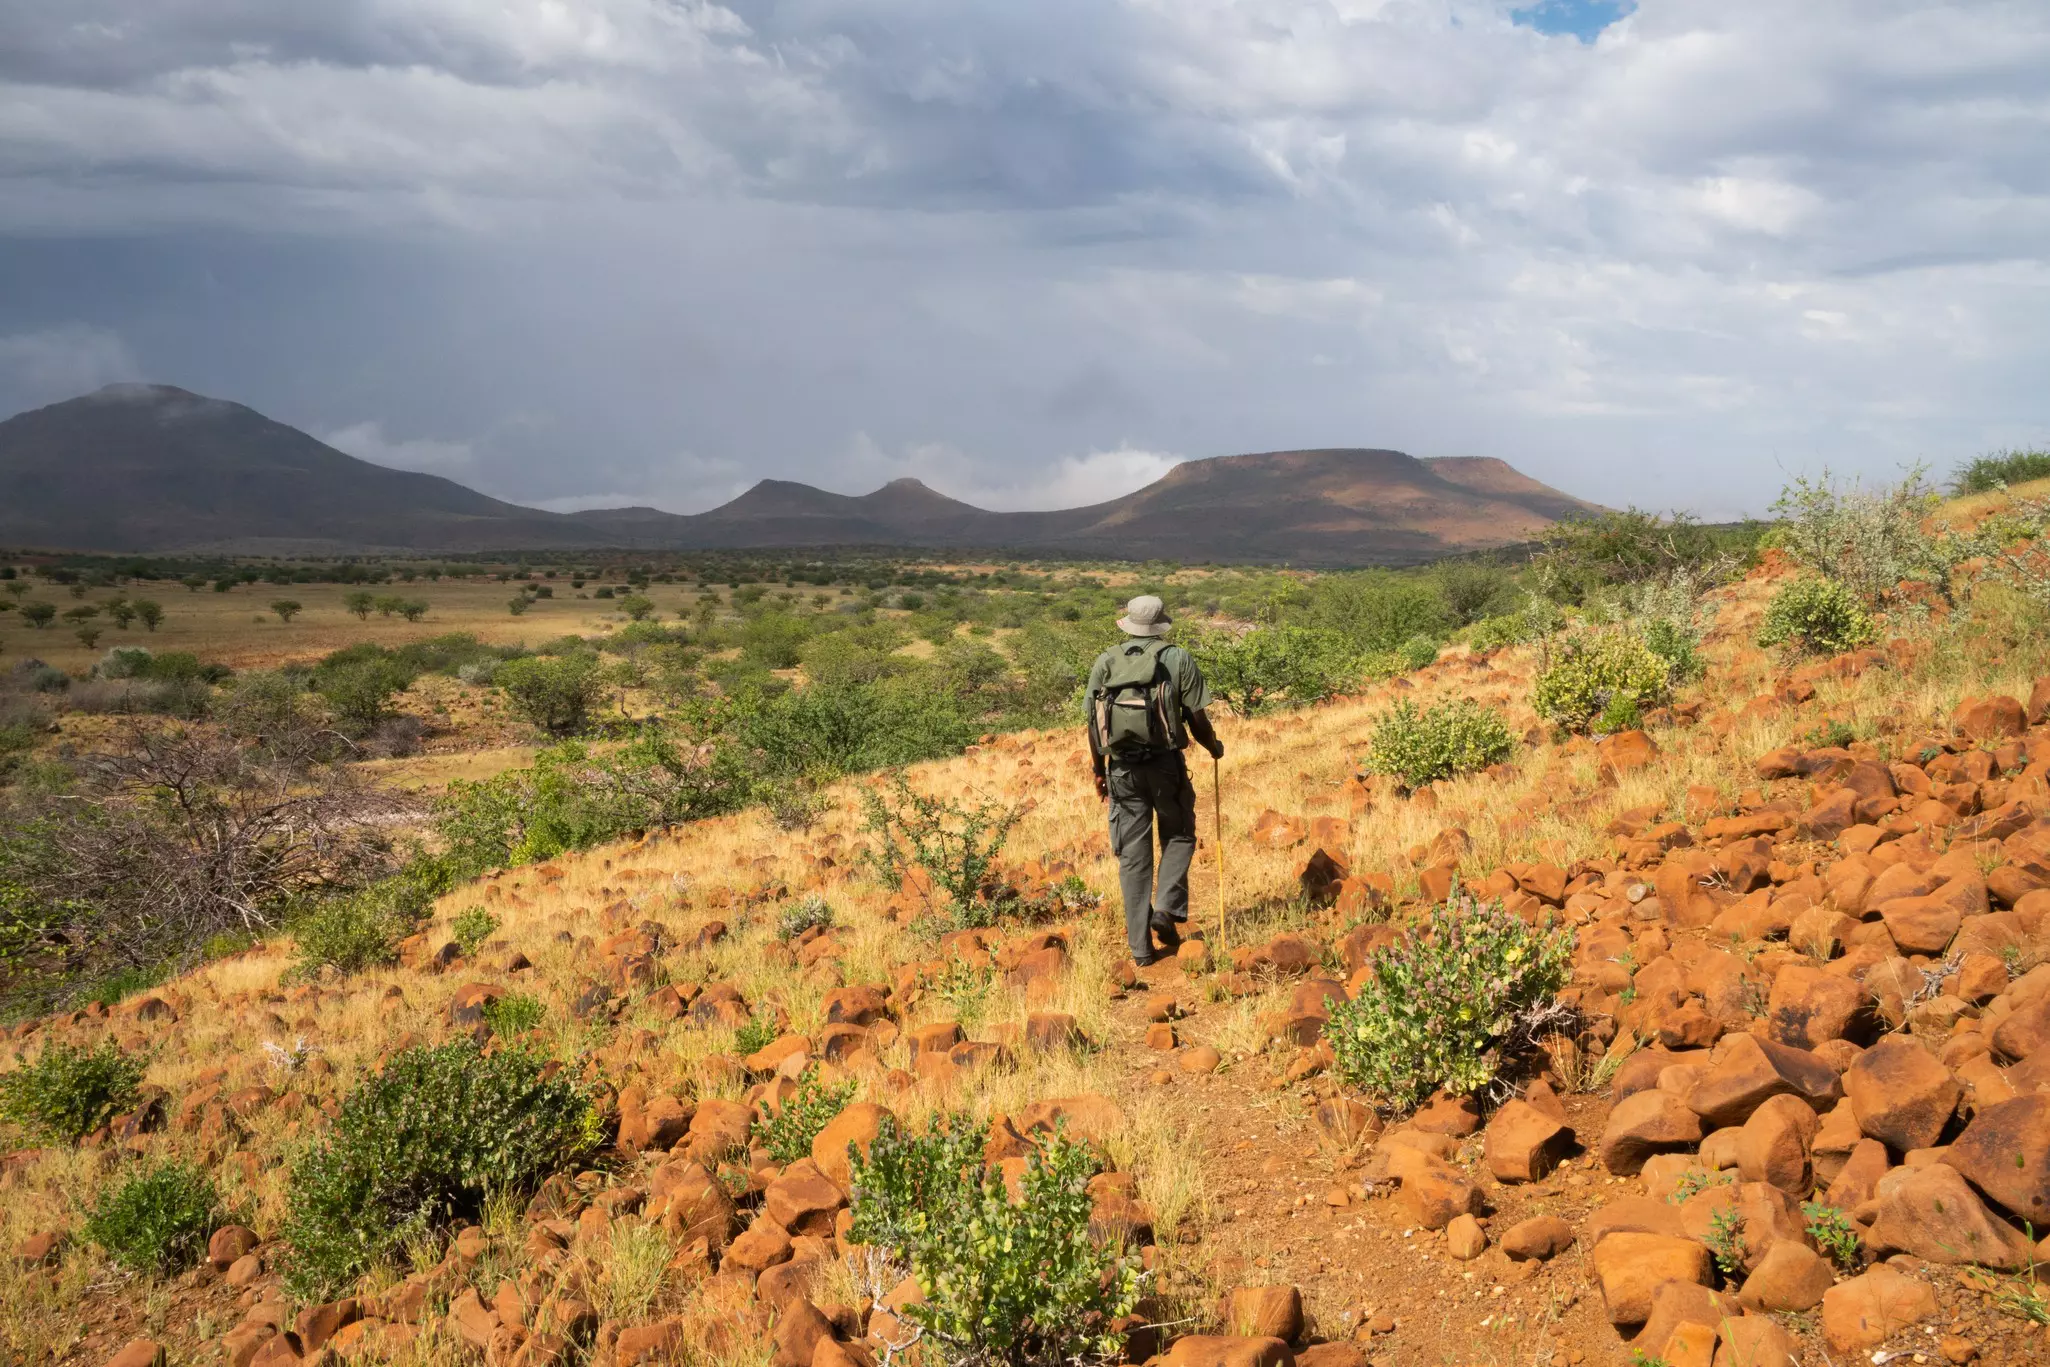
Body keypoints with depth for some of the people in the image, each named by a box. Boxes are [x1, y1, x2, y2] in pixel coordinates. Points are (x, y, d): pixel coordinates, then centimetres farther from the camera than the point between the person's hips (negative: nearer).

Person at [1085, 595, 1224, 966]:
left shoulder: (1104, 663, 7)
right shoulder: (1178, 659, 0)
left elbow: (1093, 723, 5)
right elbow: (1197, 717, -4)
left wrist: (1099, 771, 17)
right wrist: (1214, 746, 16)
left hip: (1122, 768, 2)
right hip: (1166, 763, -2)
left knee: (1133, 856, 8)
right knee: (1179, 837, 20)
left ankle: (1141, 947, 10)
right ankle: (1167, 909, 0)